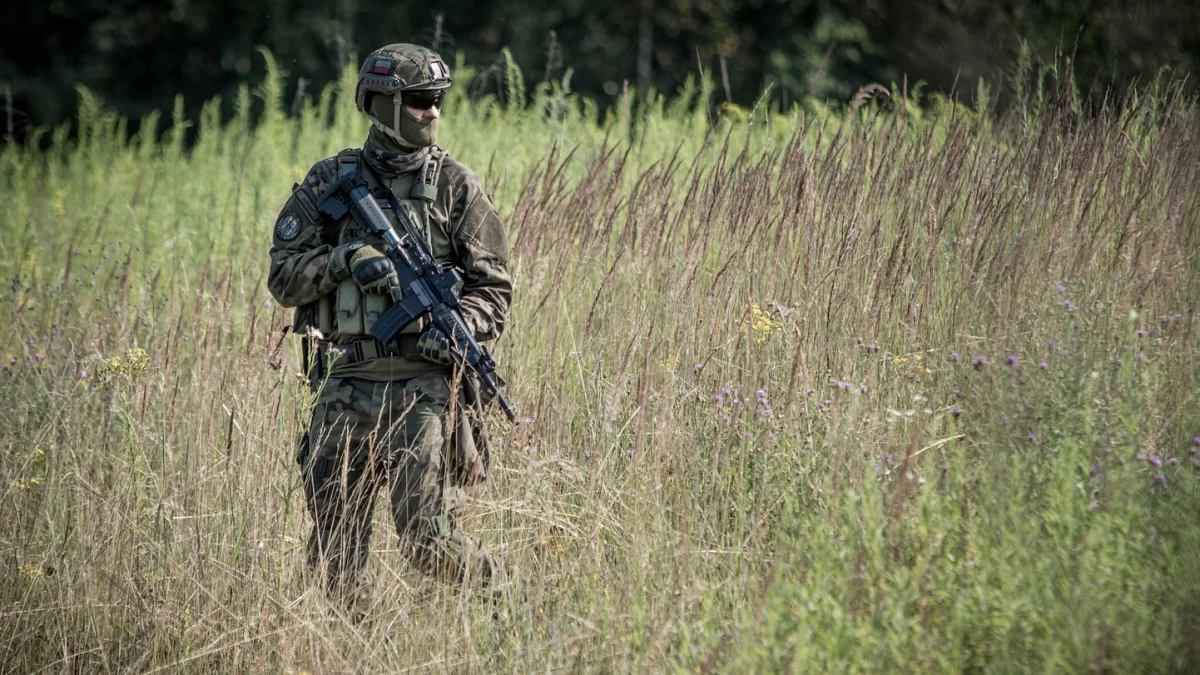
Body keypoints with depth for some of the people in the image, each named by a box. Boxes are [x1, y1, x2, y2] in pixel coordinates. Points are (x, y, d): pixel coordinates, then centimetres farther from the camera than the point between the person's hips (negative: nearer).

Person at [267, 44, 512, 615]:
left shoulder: (455, 185, 4)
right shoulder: (329, 182, 7)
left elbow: (493, 288, 3)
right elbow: (283, 278, 5)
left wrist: (458, 329, -17)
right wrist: (346, 257, -13)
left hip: (423, 384, -3)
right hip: (346, 385, 3)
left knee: (426, 541, -11)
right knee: (333, 556, 4)